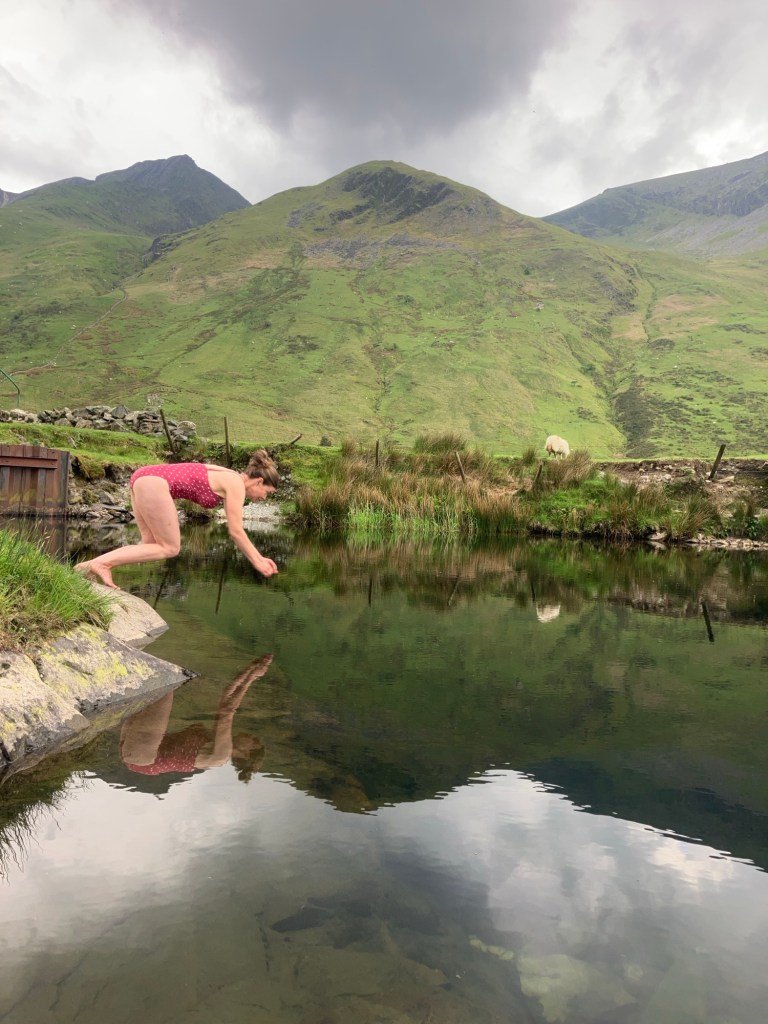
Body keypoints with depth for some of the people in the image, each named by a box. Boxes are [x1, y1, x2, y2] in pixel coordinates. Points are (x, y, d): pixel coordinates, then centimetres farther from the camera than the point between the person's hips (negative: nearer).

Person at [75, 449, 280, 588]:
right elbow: (236, 532, -4)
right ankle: (103, 563, -8)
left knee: (152, 545, 12)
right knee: (170, 548, 0)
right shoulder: (236, 484, -5)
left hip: (144, 477, 9)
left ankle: (93, 565, 1)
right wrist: (256, 562, 5)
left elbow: (236, 529, 26)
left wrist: (259, 557, 27)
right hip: (154, 483, -9)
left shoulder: (228, 479, 20)